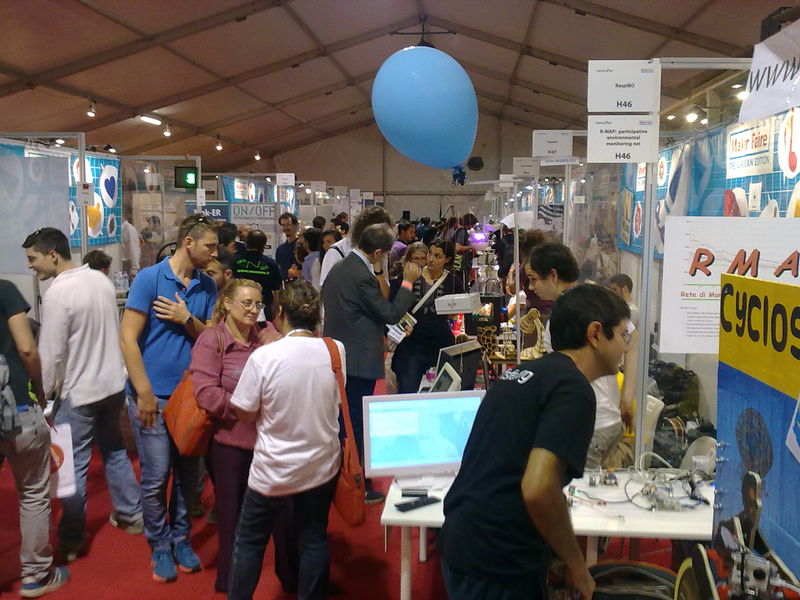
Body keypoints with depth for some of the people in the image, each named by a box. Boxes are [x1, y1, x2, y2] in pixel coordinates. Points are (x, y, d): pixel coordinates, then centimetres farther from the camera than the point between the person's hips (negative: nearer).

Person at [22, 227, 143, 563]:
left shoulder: (57, 293, -19)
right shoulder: (101, 280, 3)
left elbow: (50, 353, -17)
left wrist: (43, 394, -5)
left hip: (79, 392, -7)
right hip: (113, 383, 7)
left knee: (73, 466, 5)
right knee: (115, 451, 21)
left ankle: (71, 541, 15)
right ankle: (131, 514, 32)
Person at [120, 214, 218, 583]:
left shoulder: (207, 287, 6)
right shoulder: (149, 279, -8)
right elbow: (128, 338, -11)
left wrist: (187, 320, -13)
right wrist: (145, 394, -14)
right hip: (153, 395, -4)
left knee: (188, 474, 12)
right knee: (156, 478, 2)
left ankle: (181, 538, 31)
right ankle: (160, 545, 23)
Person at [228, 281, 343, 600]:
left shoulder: (264, 356, -21)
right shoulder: (336, 351, -10)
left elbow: (245, 413, -10)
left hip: (274, 470, -3)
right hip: (322, 465, 3)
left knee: (250, 541, 17)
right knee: (314, 539, 18)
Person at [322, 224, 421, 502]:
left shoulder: (338, 268, 8)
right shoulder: (362, 276, -22)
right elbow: (390, 314, -17)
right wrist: (408, 282, -8)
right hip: (359, 361, -9)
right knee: (358, 423, 0)